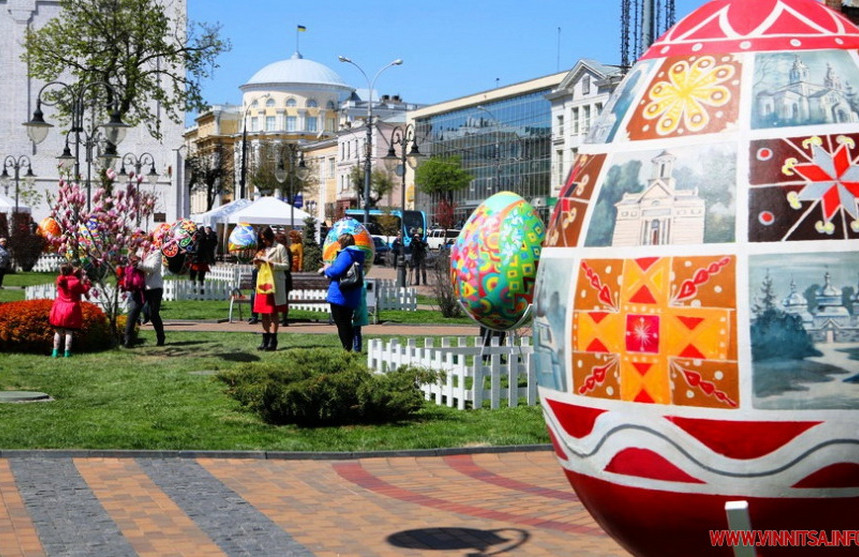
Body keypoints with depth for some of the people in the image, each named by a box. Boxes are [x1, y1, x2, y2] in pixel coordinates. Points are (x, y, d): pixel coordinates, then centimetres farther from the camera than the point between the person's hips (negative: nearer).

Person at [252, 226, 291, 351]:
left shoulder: (280, 248, -1)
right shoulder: (262, 249, 18)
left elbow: (286, 265, -6)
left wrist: (274, 265, -20)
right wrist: (257, 263, 2)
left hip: (274, 284, -6)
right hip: (262, 283, 6)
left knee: (273, 312, -4)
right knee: (263, 313, 6)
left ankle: (272, 340, -2)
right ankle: (265, 340, 11)